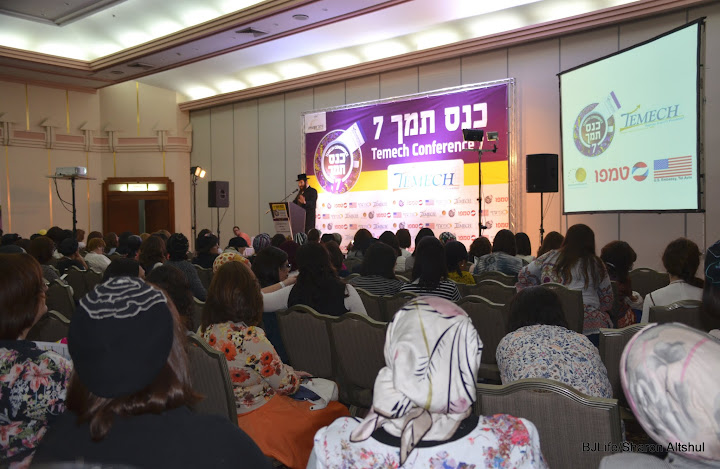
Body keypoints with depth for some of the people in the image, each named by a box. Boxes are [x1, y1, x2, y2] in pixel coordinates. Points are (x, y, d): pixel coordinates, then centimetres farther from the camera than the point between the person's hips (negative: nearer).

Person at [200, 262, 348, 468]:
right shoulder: (250, 337, -28)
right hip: (260, 418, -8)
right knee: (337, 412, 12)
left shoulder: (205, 331, -5)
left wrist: (292, 373, 10)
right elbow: (286, 384, -17)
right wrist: (295, 376, 6)